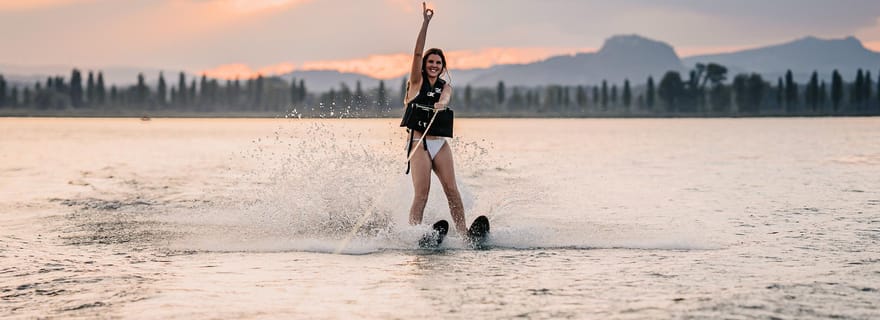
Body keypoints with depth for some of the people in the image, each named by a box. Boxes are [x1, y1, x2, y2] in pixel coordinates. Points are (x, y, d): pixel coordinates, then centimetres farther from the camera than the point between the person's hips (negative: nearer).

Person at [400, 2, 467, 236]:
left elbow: (445, 98, -10)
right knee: (421, 193, -13)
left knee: (452, 190, -6)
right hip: (418, 143, -3)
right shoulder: (417, 81, 7)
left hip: (440, 144, 3)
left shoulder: (445, 87, 14)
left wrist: (441, 104, -35)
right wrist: (426, 23, -10)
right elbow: (417, 52, -4)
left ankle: (463, 233, -9)